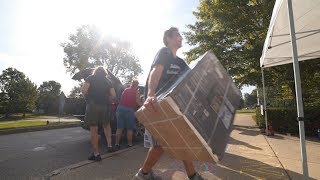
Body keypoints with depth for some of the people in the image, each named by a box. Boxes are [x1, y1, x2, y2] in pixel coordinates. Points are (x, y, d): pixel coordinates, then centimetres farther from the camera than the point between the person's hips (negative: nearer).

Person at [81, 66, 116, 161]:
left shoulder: (91, 78, 5)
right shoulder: (108, 81, 13)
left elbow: (83, 90, -9)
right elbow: (113, 95, 5)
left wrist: (87, 96, 11)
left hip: (92, 105, -3)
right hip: (105, 106, 3)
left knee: (93, 129, 2)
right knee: (106, 125, 23)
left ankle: (96, 154, 6)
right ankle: (109, 145, 16)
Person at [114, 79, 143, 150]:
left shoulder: (125, 90, 15)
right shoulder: (136, 92, 1)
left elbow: (121, 99, 17)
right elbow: (138, 102, -8)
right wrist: (143, 105, 7)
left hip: (120, 108, 4)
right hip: (130, 110, -4)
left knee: (119, 128, 9)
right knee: (129, 129, 7)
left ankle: (116, 144, 12)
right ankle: (129, 144, 13)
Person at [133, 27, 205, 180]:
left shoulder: (180, 62, 19)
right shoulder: (164, 52, -6)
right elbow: (156, 71, -27)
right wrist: (150, 94, -46)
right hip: (156, 103, -8)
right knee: (161, 143, -6)